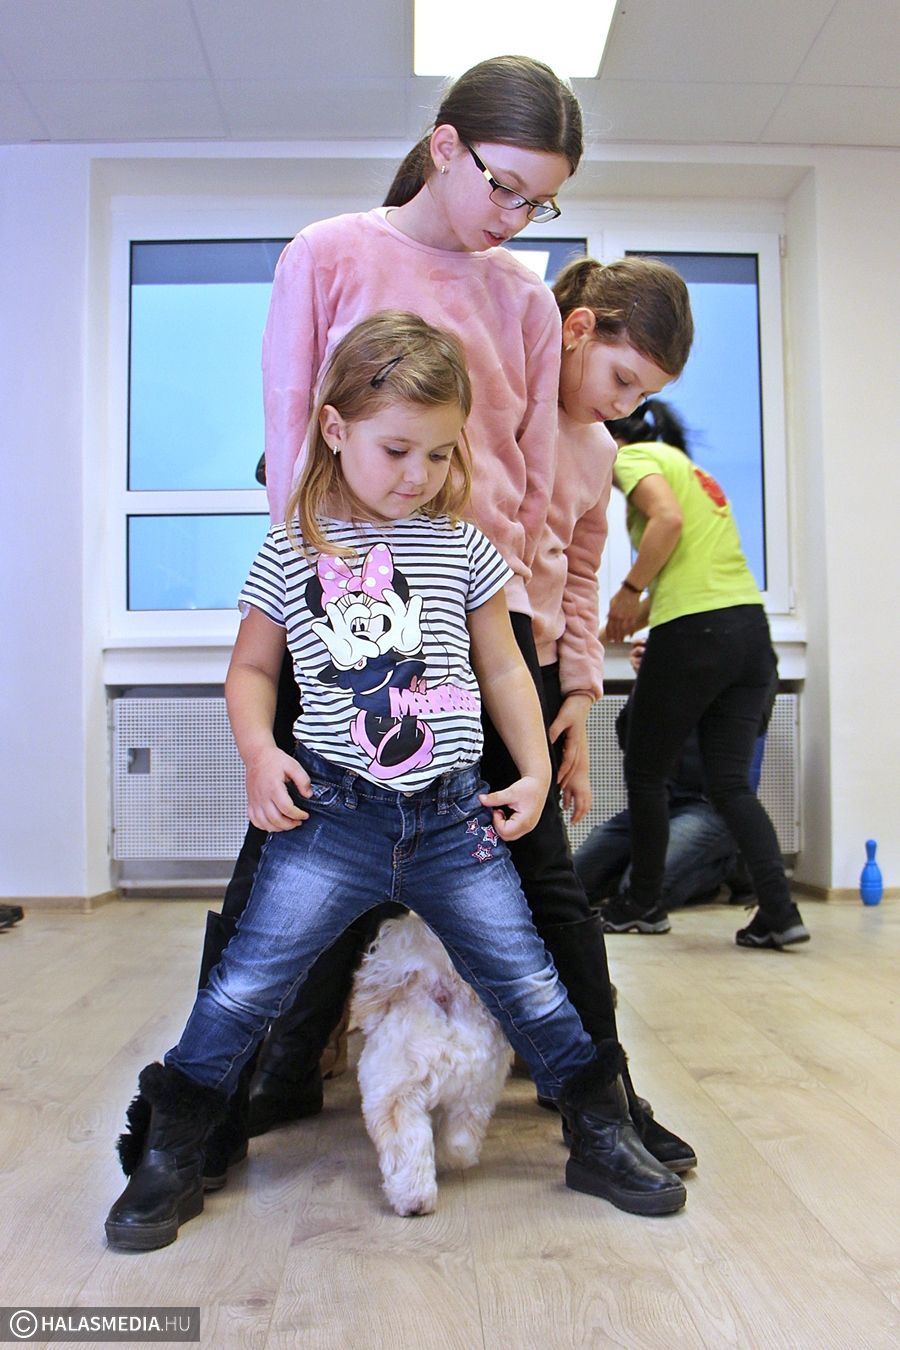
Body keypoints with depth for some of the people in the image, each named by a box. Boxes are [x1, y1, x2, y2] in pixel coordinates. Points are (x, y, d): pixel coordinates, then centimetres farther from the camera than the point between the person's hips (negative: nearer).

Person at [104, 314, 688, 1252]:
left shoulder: (462, 548, 5)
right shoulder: (291, 554, 2)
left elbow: (502, 665, 14)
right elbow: (251, 668, 11)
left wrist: (535, 768, 7)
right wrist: (258, 754, -5)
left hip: (455, 819, 2)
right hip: (331, 817, -1)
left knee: (527, 985, 6)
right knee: (247, 984, -1)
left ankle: (602, 1136, 29)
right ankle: (170, 1154, 21)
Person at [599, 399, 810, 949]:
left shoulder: (633, 455, 3)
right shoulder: (687, 465, 28)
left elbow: (667, 518, -18)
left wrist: (628, 590, -7)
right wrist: (632, 619, 29)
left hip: (695, 633, -8)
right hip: (751, 627, 8)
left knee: (645, 774, 9)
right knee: (731, 784, 8)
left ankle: (645, 904, 21)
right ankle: (780, 912, -2)